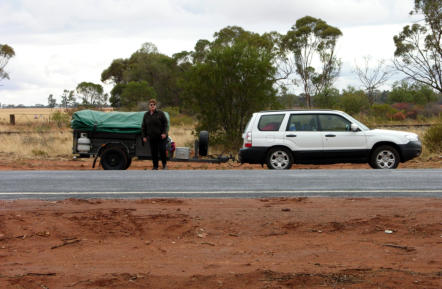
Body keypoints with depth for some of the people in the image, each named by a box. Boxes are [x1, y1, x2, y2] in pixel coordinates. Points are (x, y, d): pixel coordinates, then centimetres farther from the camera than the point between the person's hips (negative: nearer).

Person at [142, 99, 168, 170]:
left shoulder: (160, 113, -4)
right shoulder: (146, 115, 6)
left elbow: (165, 123, -4)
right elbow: (143, 126, 11)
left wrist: (164, 133, -13)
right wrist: (144, 136, 5)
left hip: (161, 137, -3)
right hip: (151, 137, 3)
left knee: (162, 150, -8)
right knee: (153, 152, 4)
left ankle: (164, 164, 13)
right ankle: (155, 166, 15)